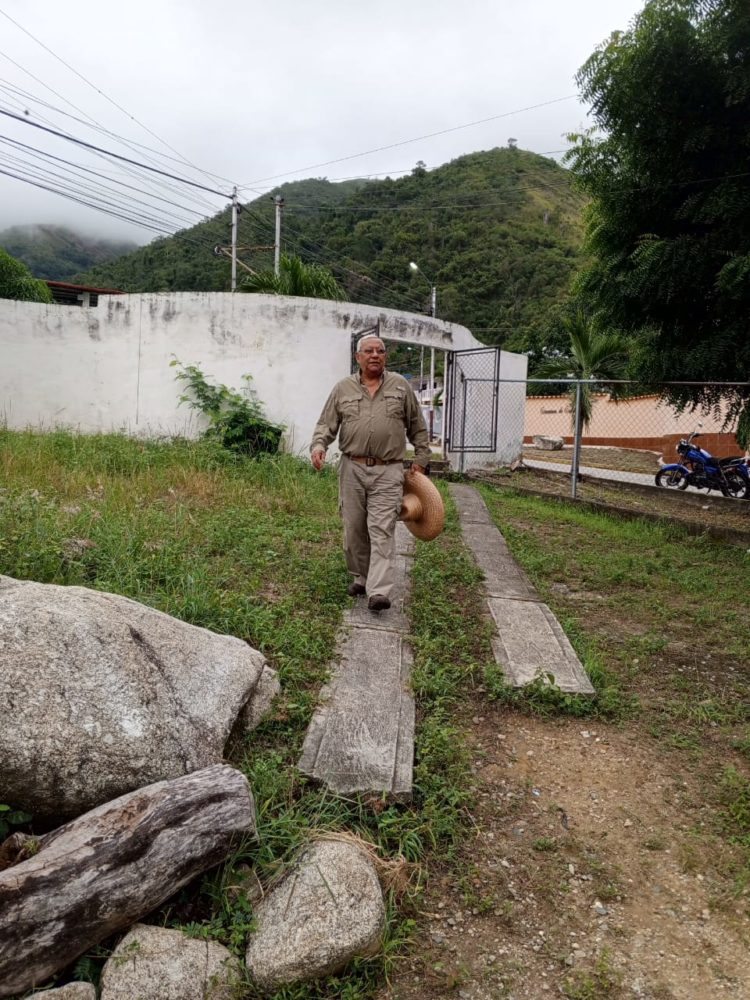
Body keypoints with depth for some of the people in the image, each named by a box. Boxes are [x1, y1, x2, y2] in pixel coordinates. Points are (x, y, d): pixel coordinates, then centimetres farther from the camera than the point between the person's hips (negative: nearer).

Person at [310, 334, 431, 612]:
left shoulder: (400, 385, 8)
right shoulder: (343, 388, 8)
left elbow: (417, 427, 14)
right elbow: (326, 424, 6)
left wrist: (421, 459, 11)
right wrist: (318, 445, -13)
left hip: (388, 472, -2)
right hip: (352, 469, 2)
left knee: (382, 530, -9)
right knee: (354, 529, 8)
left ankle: (379, 592, -13)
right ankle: (360, 578, 26)